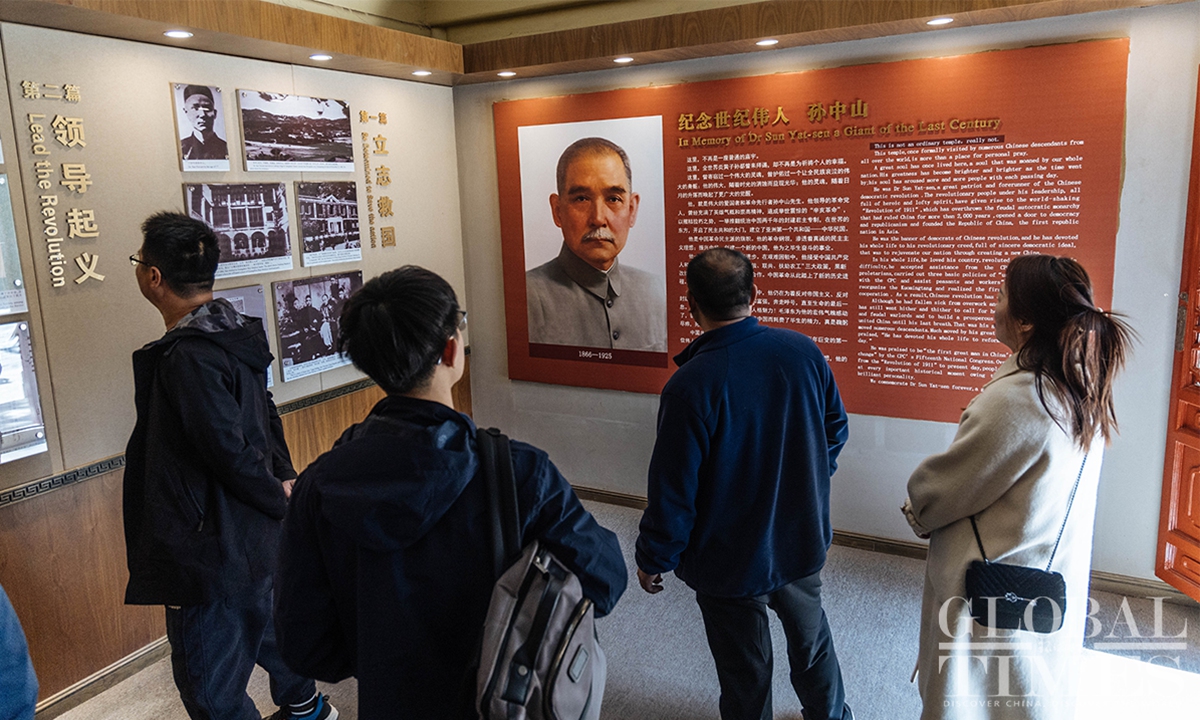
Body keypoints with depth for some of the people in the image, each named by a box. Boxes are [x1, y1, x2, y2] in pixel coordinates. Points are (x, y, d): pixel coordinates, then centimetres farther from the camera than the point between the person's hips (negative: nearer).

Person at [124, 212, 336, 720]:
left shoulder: (187, 358, -25)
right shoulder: (232, 333, 3)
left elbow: (232, 453, -25)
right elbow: (266, 416, 10)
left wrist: (280, 500, -10)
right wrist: (284, 479, 5)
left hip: (214, 549, -10)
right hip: (255, 533, 10)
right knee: (262, 621, 29)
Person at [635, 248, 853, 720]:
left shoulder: (690, 387, -28)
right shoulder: (804, 353, -12)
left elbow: (673, 492, -21)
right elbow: (835, 430, 4)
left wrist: (651, 560, -4)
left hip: (731, 563, -5)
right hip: (802, 540, 5)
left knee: (745, 674, 17)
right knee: (812, 641, 29)